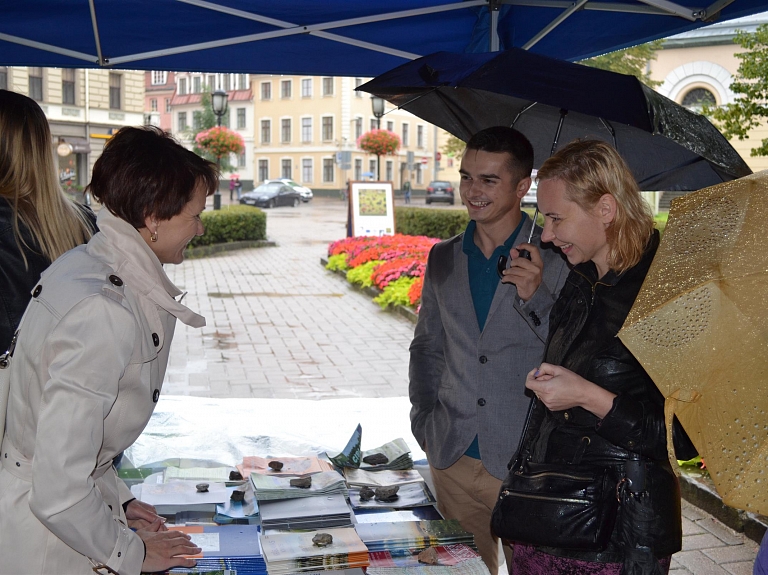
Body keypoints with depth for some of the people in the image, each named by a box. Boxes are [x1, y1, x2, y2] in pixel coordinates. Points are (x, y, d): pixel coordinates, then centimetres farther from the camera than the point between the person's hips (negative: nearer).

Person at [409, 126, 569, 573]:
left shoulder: (556, 259, -7)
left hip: (526, 464, -4)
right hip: (453, 461, 4)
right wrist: (423, 423, 8)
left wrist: (536, 297, -25)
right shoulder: (443, 259, 8)